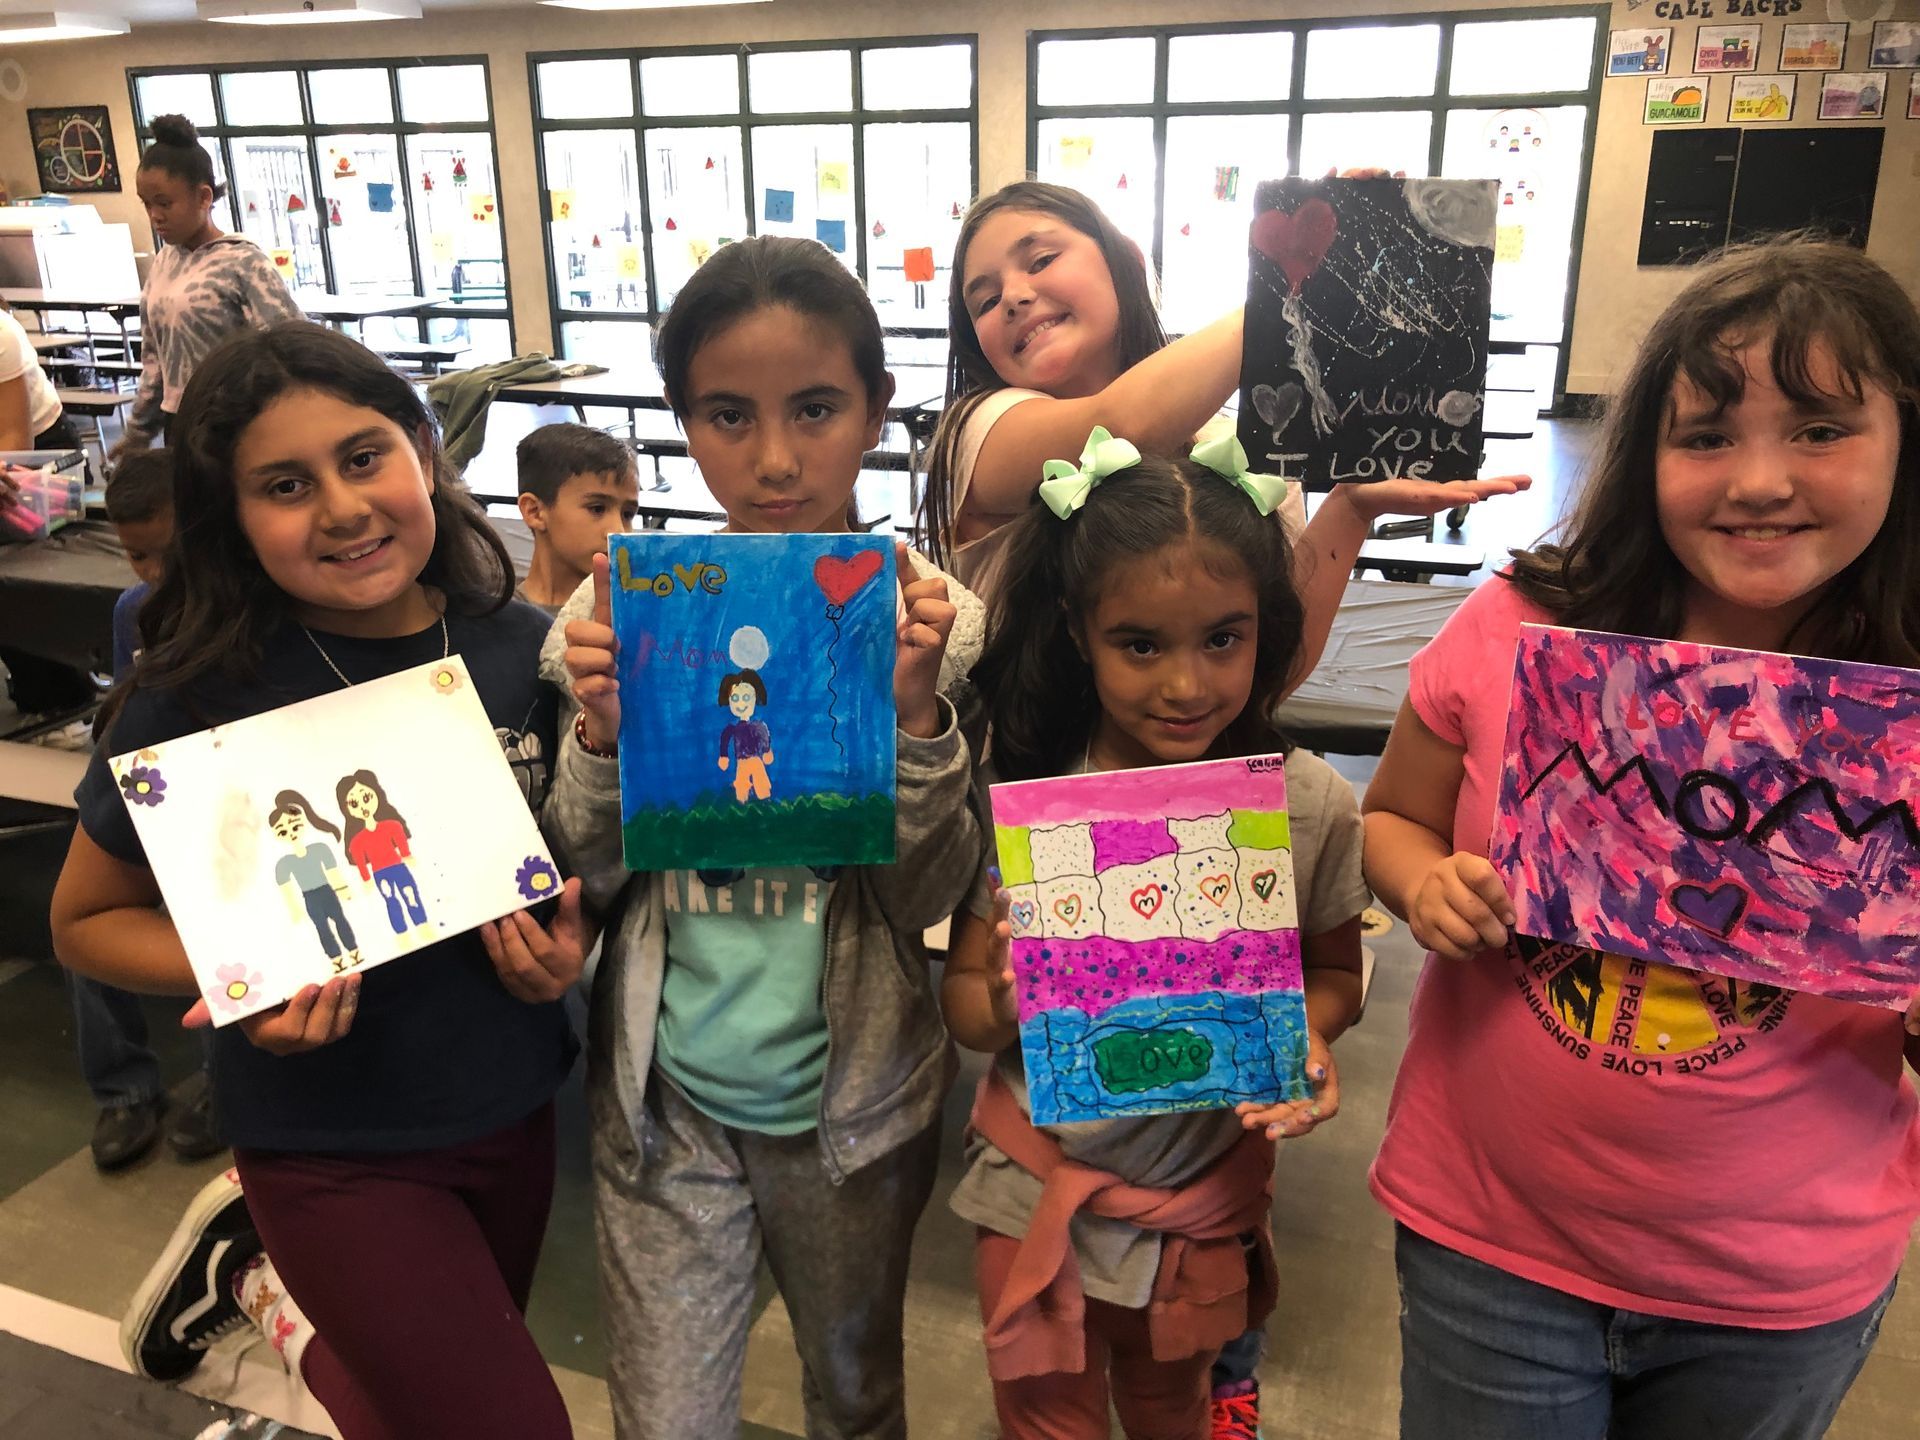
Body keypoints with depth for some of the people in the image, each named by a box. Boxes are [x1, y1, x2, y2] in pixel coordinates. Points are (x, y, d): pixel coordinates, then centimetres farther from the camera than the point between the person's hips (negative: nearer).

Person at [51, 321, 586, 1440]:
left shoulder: (525, 649, -10)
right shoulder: (198, 699, -19)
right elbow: (89, 920, -5)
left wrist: (569, 940, -16)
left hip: (514, 1107, 5)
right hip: (332, 1142, -4)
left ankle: (262, 1270, 49)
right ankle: (269, 1289, 25)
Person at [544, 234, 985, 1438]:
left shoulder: (932, 618, -12)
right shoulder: (629, 606, -8)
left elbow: (928, 900, -11)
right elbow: (591, 876, -3)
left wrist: (918, 714, -27)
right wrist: (603, 734, -22)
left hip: (855, 1099, 0)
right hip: (667, 1095, 1)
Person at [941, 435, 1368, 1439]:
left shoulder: (1311, 806, -14)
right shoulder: (1020, 796, -18)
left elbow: (1332, 969, 3)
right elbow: (962, 1000, -8)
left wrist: (1309, 1037, -18)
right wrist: (1004, 1008, -30)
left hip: (1207, 1194, 2)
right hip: (1039, 1193, -1)